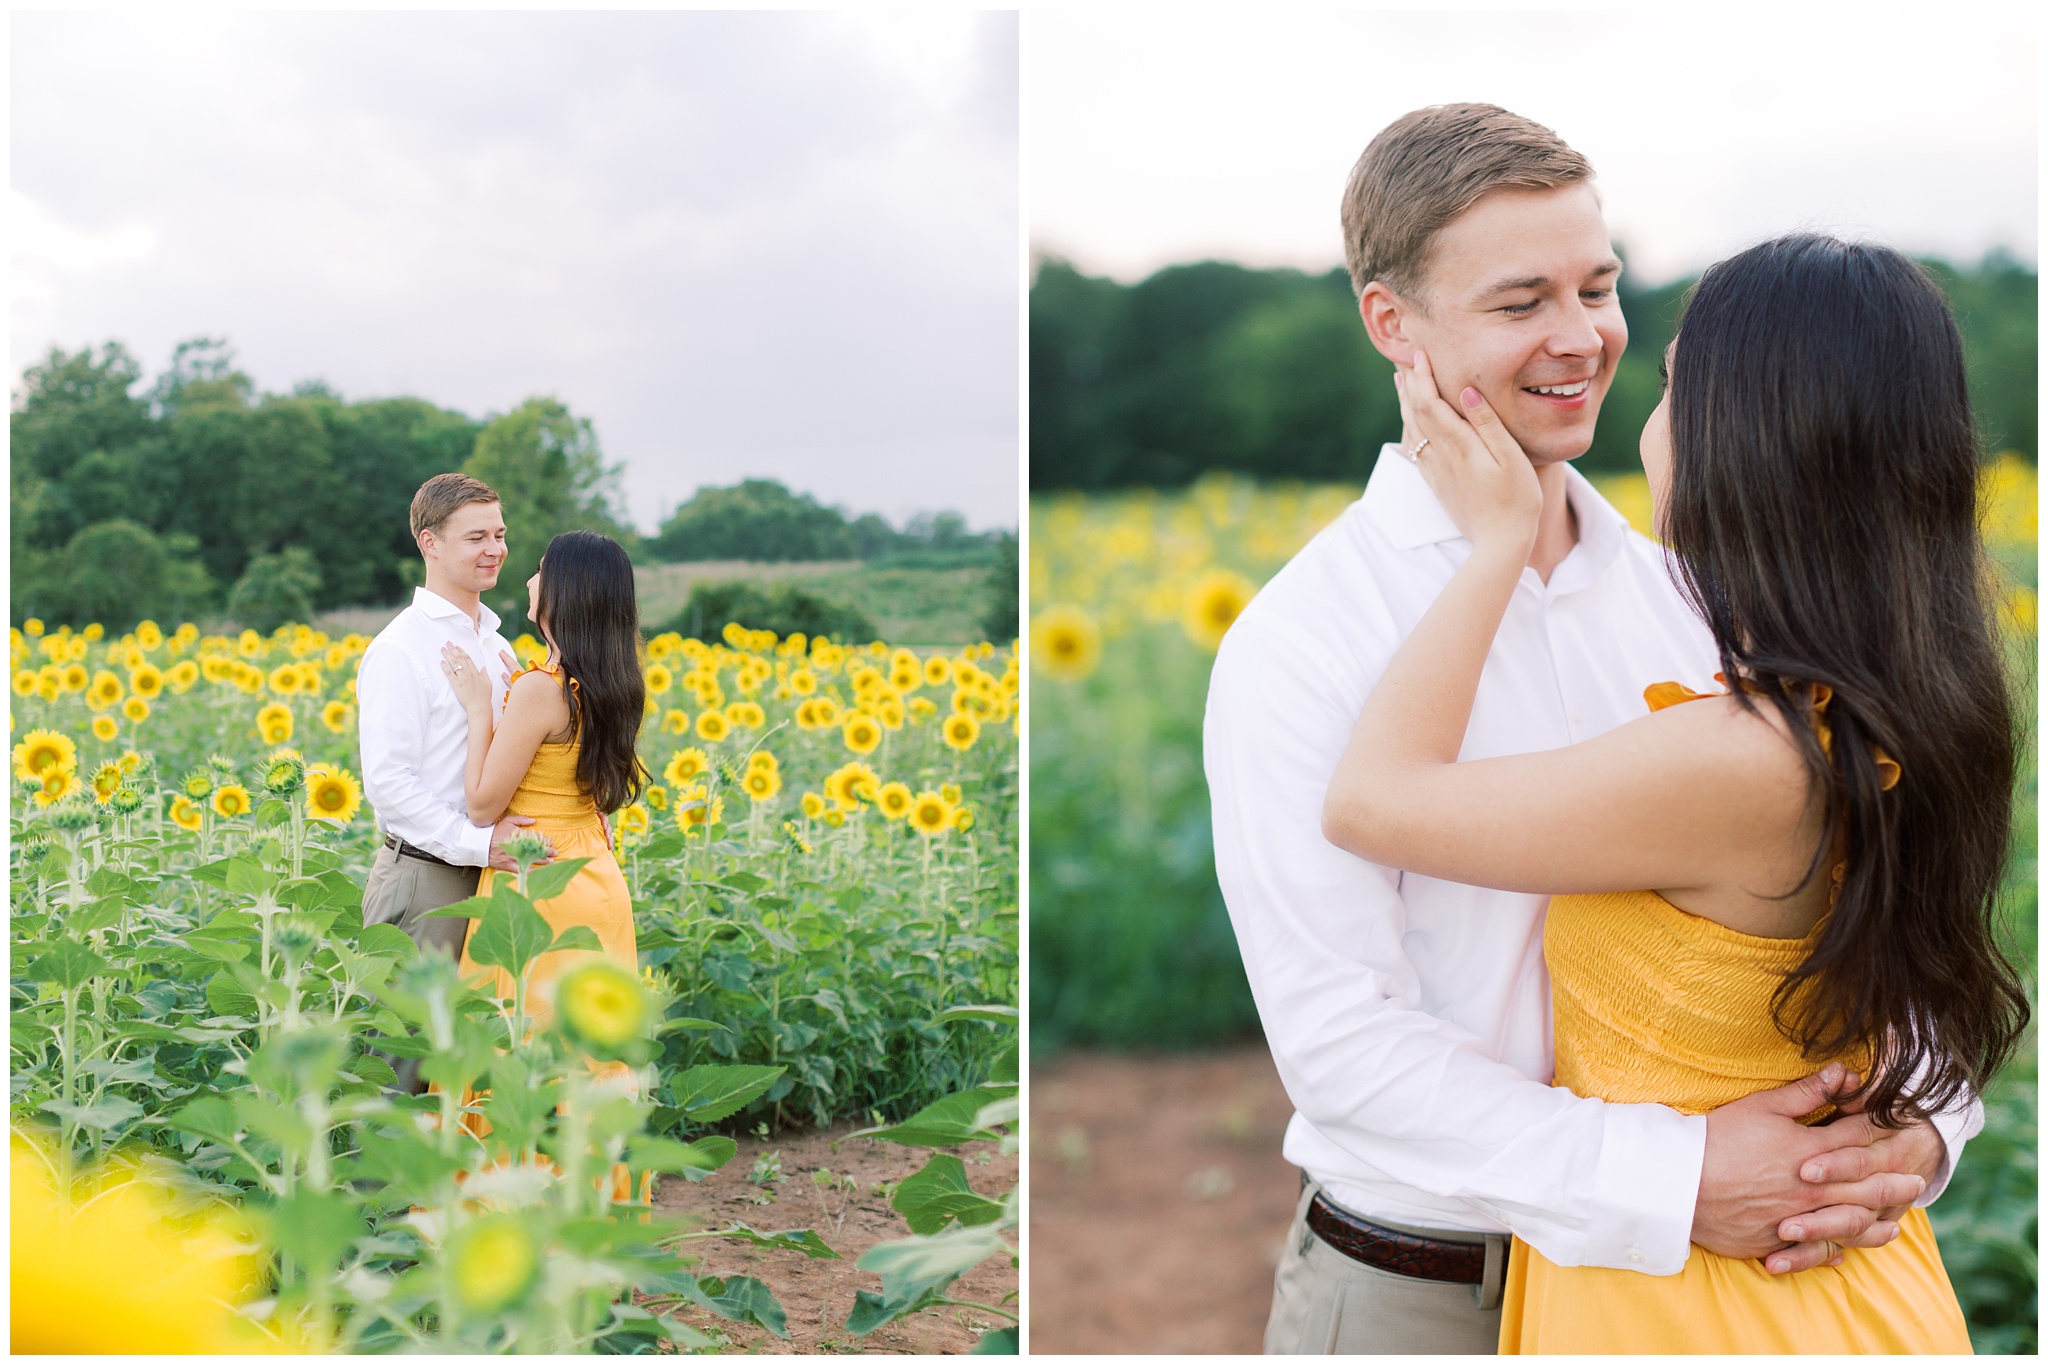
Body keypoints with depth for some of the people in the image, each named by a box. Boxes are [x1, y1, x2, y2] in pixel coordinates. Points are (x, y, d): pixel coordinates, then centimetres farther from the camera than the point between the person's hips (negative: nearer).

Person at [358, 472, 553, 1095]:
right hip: (425, 878, -7)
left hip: (490, 877, 7)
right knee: (411, 1051, -3)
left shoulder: (497, 646, 16)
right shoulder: (400, 650, -9)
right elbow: (387, 780, -16)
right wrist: (477, 841, -23)